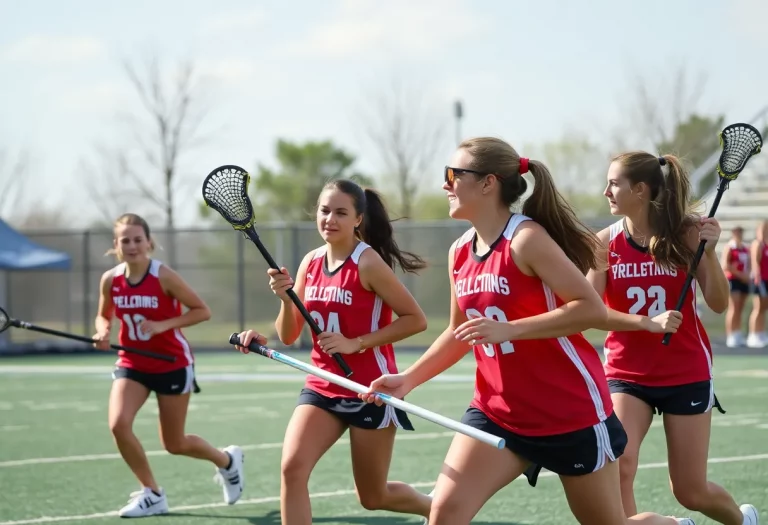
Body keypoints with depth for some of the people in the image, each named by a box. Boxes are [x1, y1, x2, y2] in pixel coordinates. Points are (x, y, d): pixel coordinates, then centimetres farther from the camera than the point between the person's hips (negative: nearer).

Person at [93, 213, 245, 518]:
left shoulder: (163, 276, -19)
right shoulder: (110, 280, -6)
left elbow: (202, 311, -13)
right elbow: (104, 315, 12)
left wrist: (164, 325, -25)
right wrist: (103, 332, -11)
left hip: (172, 364, -4)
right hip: (132, 364, 4)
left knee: (174, 444, 6)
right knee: (118, 425, -20)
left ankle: (227, 461, 39)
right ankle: (152, 494, 0)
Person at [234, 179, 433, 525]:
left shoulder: (367, 263, -15)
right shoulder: (311, 262, 3)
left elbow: (416, 319, -15)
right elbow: (288, 337, 7)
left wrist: (355, 343, -20)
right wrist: (286, 299, -14)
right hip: (321, 388, 5)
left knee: (373, 497, 8)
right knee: (292, 469, -18)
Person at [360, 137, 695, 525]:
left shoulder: (526, 239, -18)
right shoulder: (459, 252, 5)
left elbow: (592, 307, -24)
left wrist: (507, 330, -30)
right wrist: (408, 379, 7)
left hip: (571, 412, -6)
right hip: (497, 411, 6)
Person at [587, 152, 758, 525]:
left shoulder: (686, 233, -9)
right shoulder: (605, 243, -5)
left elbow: (719, 304, -9)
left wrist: (709, 252, -24)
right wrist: (647, 322, -24)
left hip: (686, 375, -1)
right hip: (626, 374, 1)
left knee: (691, 493, 7)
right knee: (617, 469, -22)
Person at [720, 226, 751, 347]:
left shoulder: (746, 249, 15)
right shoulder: (729, 248, -5)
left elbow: (748, 264, 24)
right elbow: (725, 265, -14)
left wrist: (747, 274, 3)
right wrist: (740, 274, -17)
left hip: (744, 281, 7)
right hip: (732, 280, -7)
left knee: (739, 310, 9)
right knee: (733, 309, -11)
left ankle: (738, 336, 12)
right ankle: (730, 337, -11)